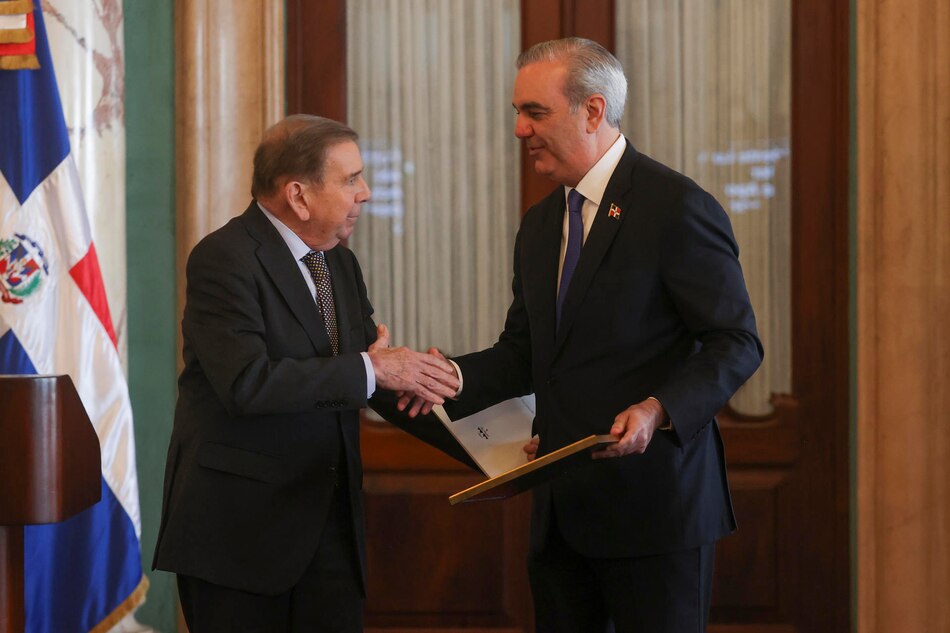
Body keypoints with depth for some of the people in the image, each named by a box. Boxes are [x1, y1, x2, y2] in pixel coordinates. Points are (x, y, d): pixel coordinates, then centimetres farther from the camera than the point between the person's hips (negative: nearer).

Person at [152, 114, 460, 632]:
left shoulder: (340, 263, 13)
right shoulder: (223, 259, -14)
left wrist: (408, 370, -10)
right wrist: (369, 370, -22)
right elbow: (247, 383, -25)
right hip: (241, 524, -7)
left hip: (331, 518, 7)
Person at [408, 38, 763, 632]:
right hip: (561, 510, 8)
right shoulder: (539, 225, 16)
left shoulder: (678, 208, -10)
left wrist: (659, 409, -27)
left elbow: (737, 342, -12)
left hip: (653, 501, -8)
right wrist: (455, 376, -1)